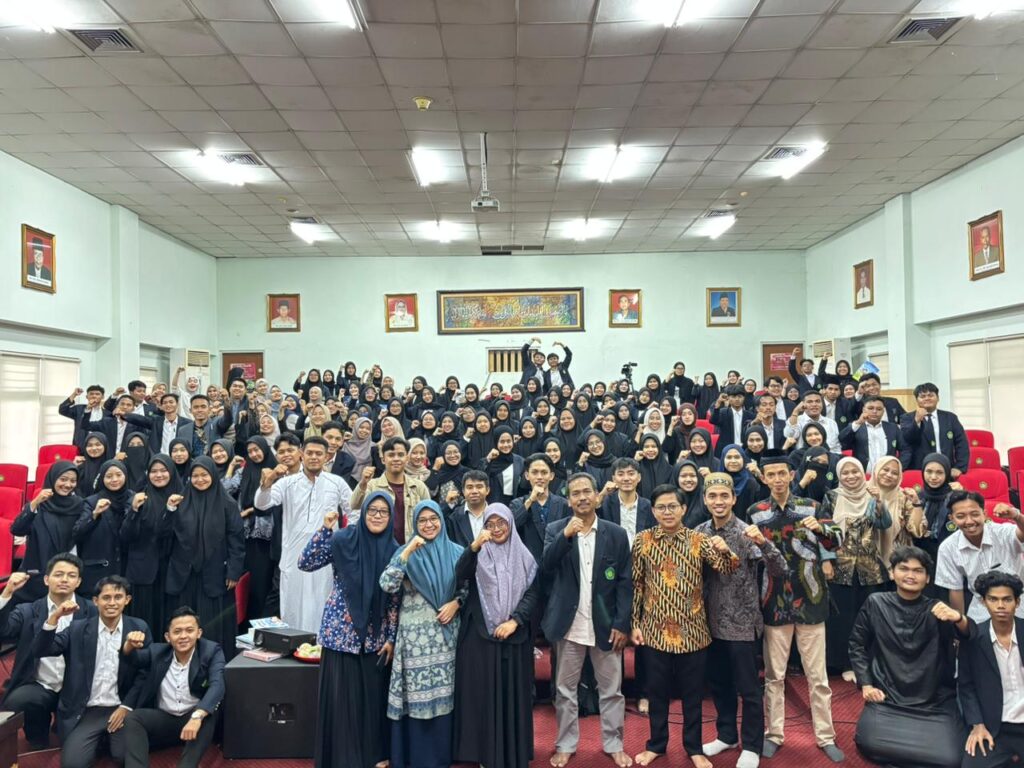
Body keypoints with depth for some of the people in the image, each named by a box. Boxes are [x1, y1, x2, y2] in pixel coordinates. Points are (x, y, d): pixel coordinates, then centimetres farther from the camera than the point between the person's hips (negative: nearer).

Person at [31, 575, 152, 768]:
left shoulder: (139, 628, -1)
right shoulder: (78, 629, 1)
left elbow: (144, 673, 0)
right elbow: (39, 651, -10)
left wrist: (127, 707, -9)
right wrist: (54, 616, -24)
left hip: (122, 709, 0)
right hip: (85, 711, 0)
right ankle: (99, 739, 14)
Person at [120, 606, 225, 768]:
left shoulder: (211, 651, -10)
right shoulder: (157, 651, 3)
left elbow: (217, 686, -25)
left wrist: (197, 716, -43)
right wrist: (130, 645, -36)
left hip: (194, 719, -3)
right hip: (162, 720, 3)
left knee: (208, 715, -34)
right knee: (132, 718, -23)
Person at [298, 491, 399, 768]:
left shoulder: (393, 550, 1)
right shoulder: (343, 539, -6)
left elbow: (395, 598, 5)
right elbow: (305, 564, -11)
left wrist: (391, 638, 2)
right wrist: (325, 529, -19)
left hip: (375, 636, 2)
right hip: (341, 632, -2)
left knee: (373, 696, 10)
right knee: (340, 697, 3)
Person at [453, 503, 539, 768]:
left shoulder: (524, 556, 6)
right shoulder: (478, 553, 1)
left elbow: (532, 592, 1)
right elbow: (460, 576, -17)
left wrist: (514, 620, -13)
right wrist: (474, 546, -31)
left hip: (514, 634, 2)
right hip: (480, 633, -1)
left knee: (513, 691, 7)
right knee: (482, 691, 2)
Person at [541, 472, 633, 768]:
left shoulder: (616, 534, 0)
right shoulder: (555, 530, 0)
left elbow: (625, 582, 0)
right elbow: (545, 568, -13)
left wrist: (622, 624, -6)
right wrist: (565, 535, -23)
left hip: (606, 624, 0)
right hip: (569, 624, 0)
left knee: (611, 690, 11)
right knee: (565, 689, 11)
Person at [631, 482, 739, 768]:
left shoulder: (699, 540, -5)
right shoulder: (642, 541, -4)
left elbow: (728, 569, -14)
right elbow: (636, 585, 2)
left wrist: (725, 551, -35)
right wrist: (634, 624, 1)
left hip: (692, 630, 0)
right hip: (654, 630, 0)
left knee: (692, 692, 13)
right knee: (656, 690, 14)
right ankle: (656, 744, 33)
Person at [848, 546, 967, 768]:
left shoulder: (937, 610, -2)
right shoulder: (875, 604, -1)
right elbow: (857, 644, 8)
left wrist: (958, 618, -41)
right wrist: (866, 684, -1)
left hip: (935, 704, 1)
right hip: (887, 700, 0)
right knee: (870, 746, -21)